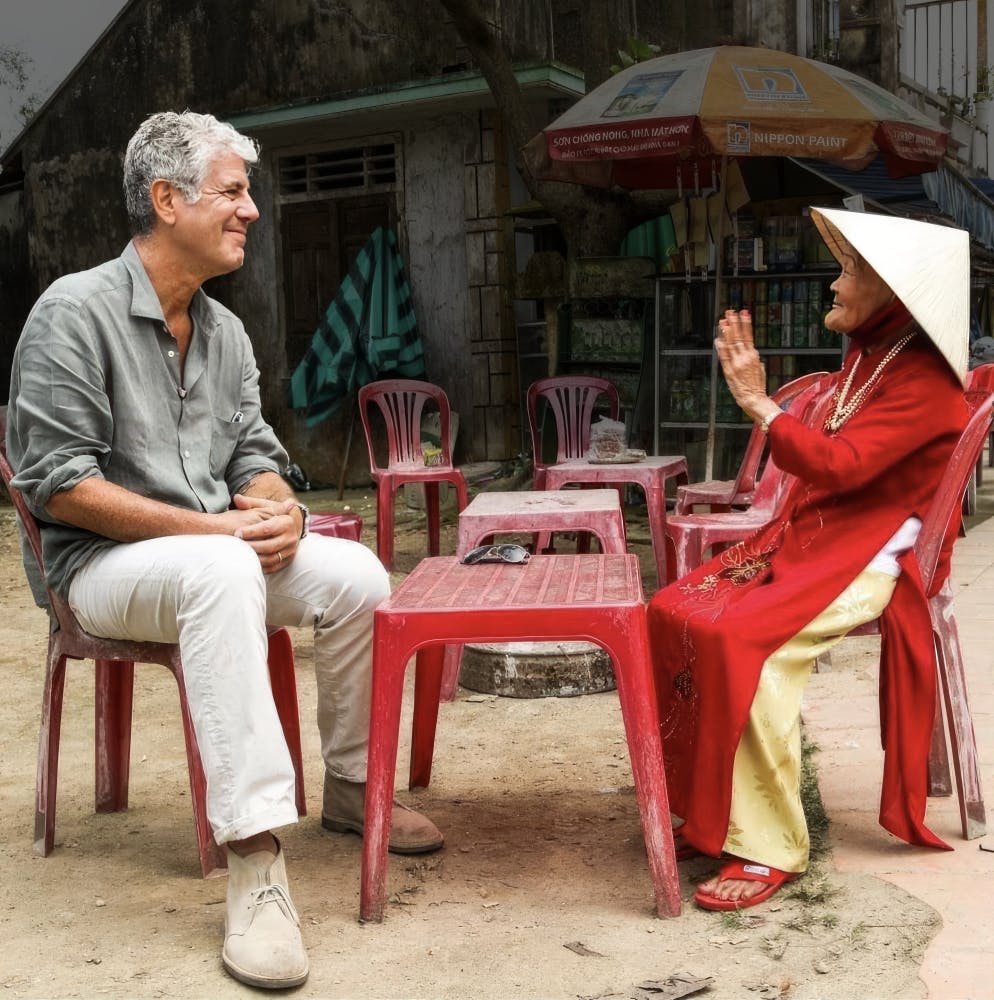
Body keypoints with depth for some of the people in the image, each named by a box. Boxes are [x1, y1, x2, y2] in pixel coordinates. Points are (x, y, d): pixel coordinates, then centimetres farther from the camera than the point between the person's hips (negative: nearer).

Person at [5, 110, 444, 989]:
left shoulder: (225, 330, 11)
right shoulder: (75, 312, -12)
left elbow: (254, 454, 12)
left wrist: (280, 510, -14)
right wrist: (207, 528, -22)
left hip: (217, 554, 7)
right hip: (104, 562, -7)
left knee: (355, 574, -15)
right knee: (223, 571, -38)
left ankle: (350, 786, 7)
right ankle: (254, 855, -41)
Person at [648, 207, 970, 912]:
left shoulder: (924, 380, -12)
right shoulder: (866, 356, 16)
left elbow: (840, 465, -24)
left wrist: (759, 403, -21)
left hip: (865, 561, -9)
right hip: (806, 540, 9)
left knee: (742, 639, -31)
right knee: (674, 614, -7)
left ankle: (770, 847, -19)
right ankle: (712, 811, 2)